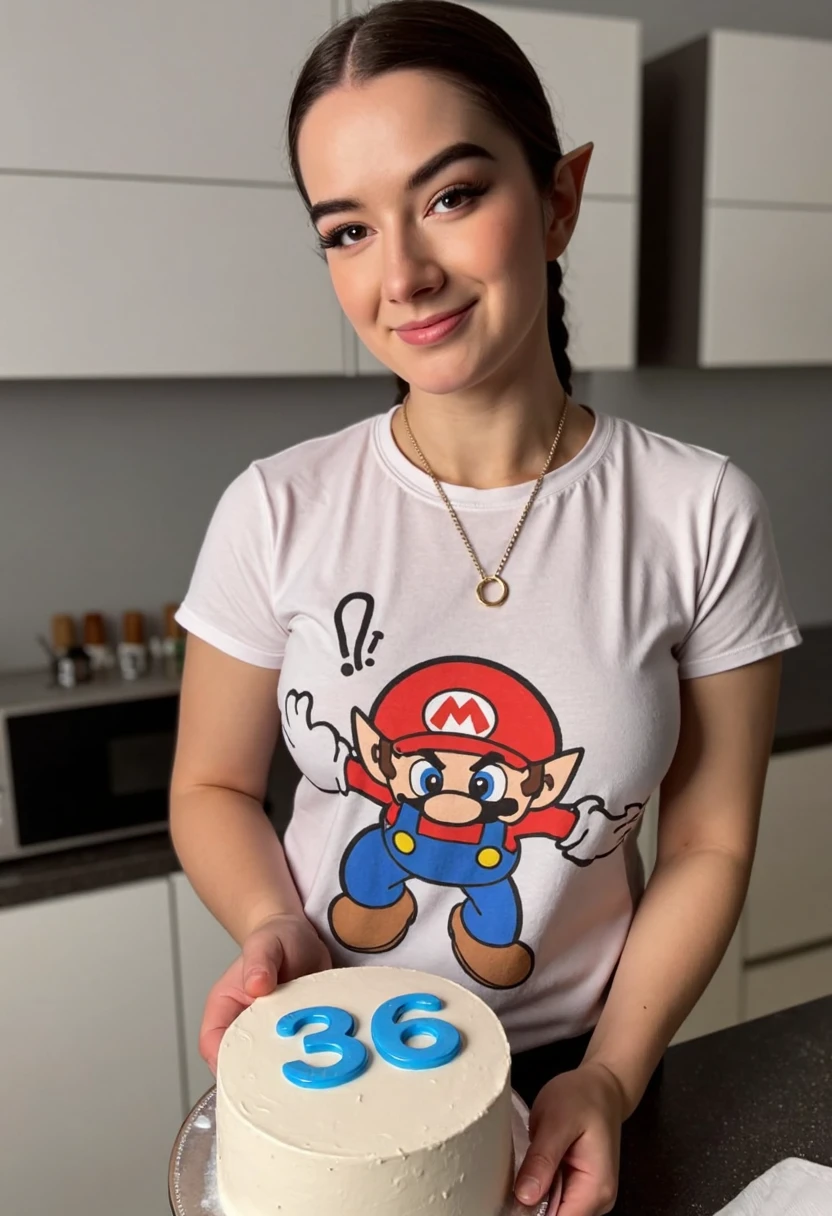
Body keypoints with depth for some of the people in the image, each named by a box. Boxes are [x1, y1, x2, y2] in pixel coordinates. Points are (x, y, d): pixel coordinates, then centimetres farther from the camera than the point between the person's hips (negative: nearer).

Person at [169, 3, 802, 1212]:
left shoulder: (702, 514, -15)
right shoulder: (277, 512, -14)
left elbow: (710, 845, -7)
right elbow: (213, 789, -3)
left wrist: (614, 1076, -14)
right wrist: (276, 926, -20)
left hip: (567, 1074, 0)